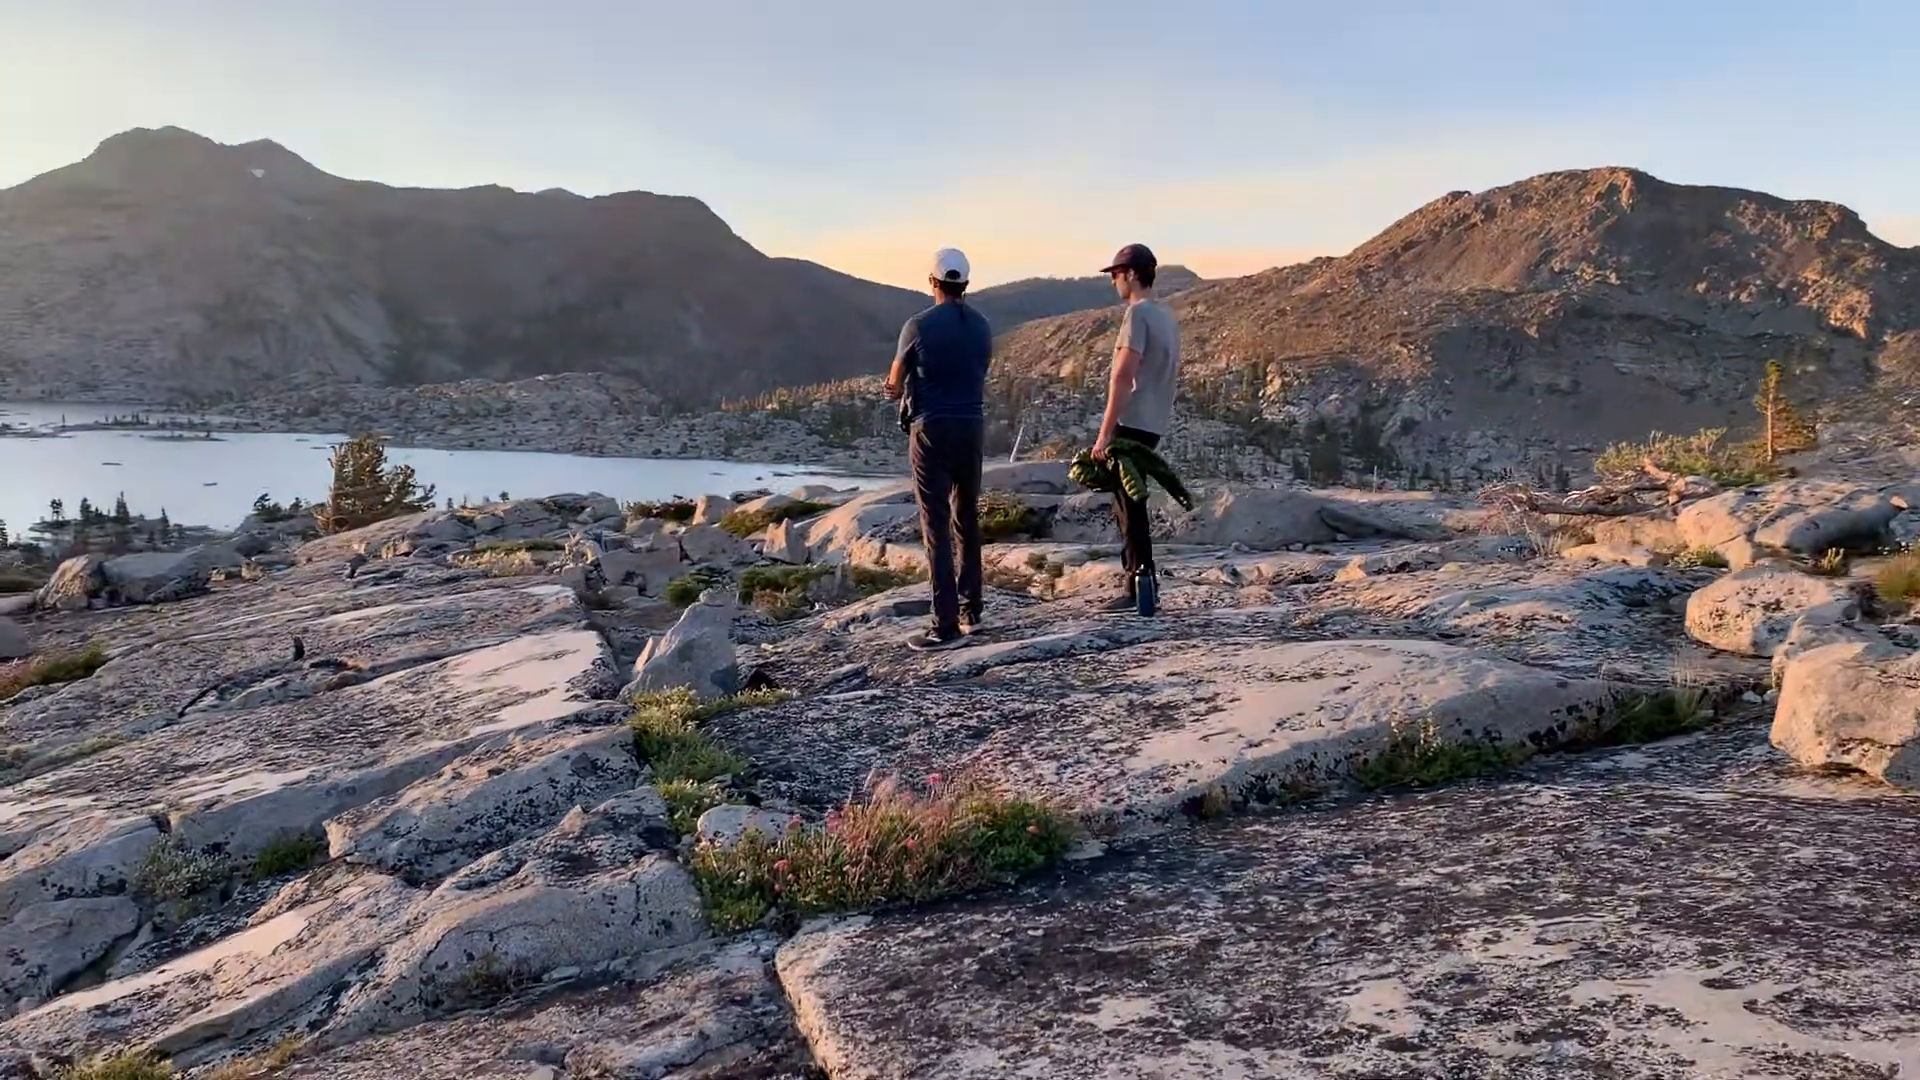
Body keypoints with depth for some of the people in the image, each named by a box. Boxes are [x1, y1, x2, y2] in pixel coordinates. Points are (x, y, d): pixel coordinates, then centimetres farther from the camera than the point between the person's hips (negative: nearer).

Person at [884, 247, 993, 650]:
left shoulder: (919, 326, -9)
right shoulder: (981, 326, 5)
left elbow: (894, 384, 3)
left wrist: (901, 393, 26)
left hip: (932, 429, -5)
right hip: (972, 427, 5)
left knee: (937, 525, -4)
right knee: (968, 520, 16)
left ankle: (945, 625, -6)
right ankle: (970, 610, 22)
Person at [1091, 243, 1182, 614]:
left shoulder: (1138, 313, -12)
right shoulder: (1167, 317, 16)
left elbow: (1123, 376, -19)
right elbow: (1170, 375, 20)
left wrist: (1105, 432, -19)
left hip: (1132, 422, -9)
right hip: (1153, 424, 9)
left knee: (1130, 506, -5)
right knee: (1129, 503, 16)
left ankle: (1139, 588, -4)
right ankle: (1140, 582, 20)